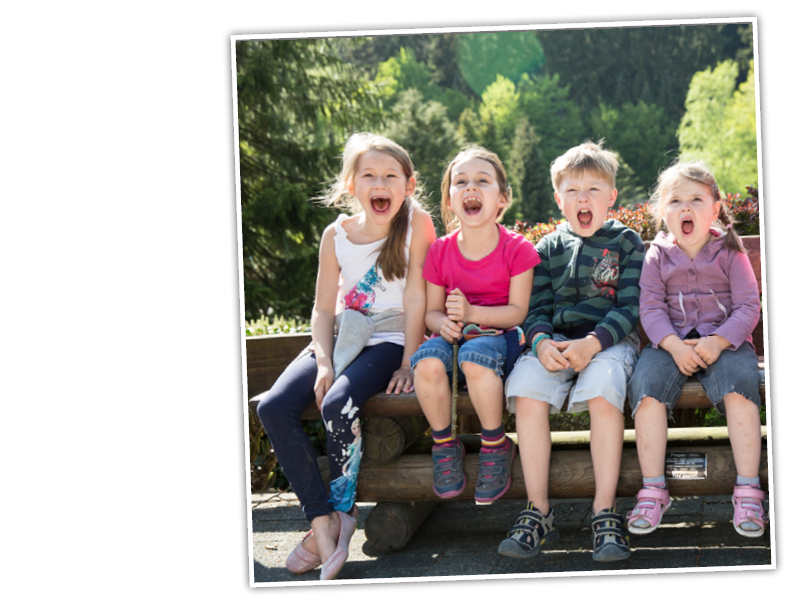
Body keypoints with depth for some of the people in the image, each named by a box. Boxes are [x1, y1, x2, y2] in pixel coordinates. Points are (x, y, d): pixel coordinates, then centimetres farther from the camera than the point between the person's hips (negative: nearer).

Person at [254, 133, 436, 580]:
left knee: (338, 403, -31)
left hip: (389, 340, -5)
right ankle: (322, 520, -14)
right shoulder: (337, 235, 4)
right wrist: (323, 364, -9)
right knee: (273, 407, -17)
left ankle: (343, 512, -10)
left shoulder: (417, 223, -6)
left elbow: (416, 296, -8)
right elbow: (324, 309, 4)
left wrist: (409, 362, -11)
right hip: (341, 338, 5)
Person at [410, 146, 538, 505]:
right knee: (428, 361, -33)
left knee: (476, 356, -39)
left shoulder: (516, 249, -4)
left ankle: (496, 446, -15)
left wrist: (471, 313, -22)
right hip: (453, 337, 3)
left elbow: (518, 312, -7)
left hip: (497, 336, -3)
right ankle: (445, 445, -8)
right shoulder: (440, 251, 5)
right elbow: (432, 311, 9)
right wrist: (443, 322, -16)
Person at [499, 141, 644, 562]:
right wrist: (542, 342, -15)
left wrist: (592, 343, -20)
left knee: (603, 387, -36)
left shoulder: (626, 242, 7)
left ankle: (605, 512, -29)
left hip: (610, 340, -3)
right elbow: (537, 310, 10)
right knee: (526, 385, -29)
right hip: (555, 341, 3)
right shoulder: (548, 248, 16)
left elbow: (630, 307, -3)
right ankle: (538, 511, -23)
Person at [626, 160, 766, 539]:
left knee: (739, 384, -32)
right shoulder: (657, 256, 7)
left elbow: (748, 307, -2)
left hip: (724, 340, -1)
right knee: (645, 386, -27)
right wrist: (674, 345, -19)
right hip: (671, 342, 1)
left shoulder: (729, 253, 4)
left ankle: (747, 491, -25)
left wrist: (718, 342, -19)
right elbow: (651, 308, -1)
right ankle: (653, 490, -21)